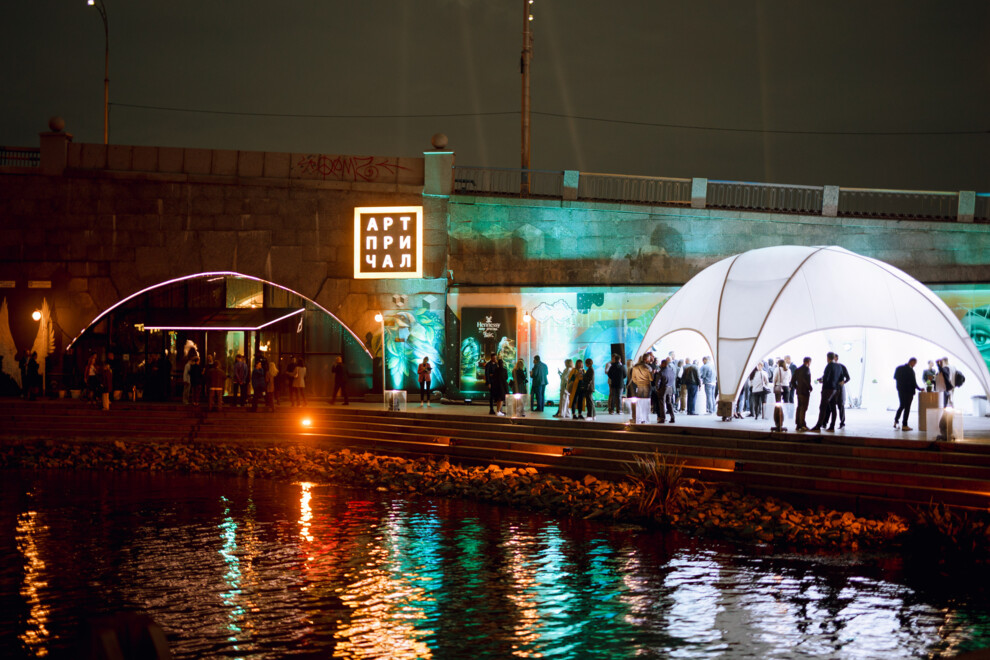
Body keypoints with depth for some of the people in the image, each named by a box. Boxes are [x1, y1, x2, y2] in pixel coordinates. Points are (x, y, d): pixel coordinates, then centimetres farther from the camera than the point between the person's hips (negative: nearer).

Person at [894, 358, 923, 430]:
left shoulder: (898, 368, 2)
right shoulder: (910, 370, -19)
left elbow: (895, 378, 8)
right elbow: (913, 382, -16)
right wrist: (919, 389, -3)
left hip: (900, 390, 7)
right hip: (908, 391, -7)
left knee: (902, 406, 23)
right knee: (907, 408, 1)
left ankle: (896, 421, 23)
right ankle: (904, 425, 4)